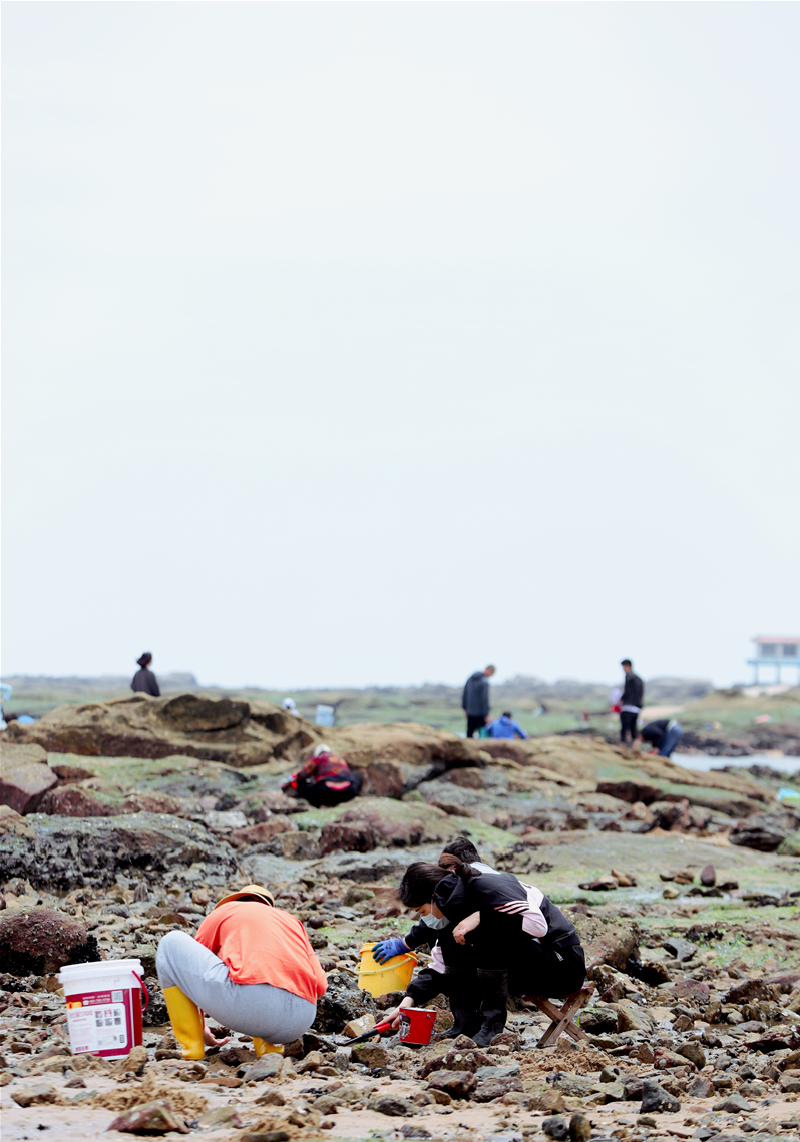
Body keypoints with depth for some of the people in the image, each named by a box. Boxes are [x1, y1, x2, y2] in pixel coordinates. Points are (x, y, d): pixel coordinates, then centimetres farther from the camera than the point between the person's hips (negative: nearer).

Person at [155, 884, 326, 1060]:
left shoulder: (224, 910, 28)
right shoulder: (292, 922, 34)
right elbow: (320, 986, 26)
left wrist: (199, 1027, 48)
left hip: (246, 999, -5)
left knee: (171, 944, 18)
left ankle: (192, 1050, 14)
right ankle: (269, 1046, 20)